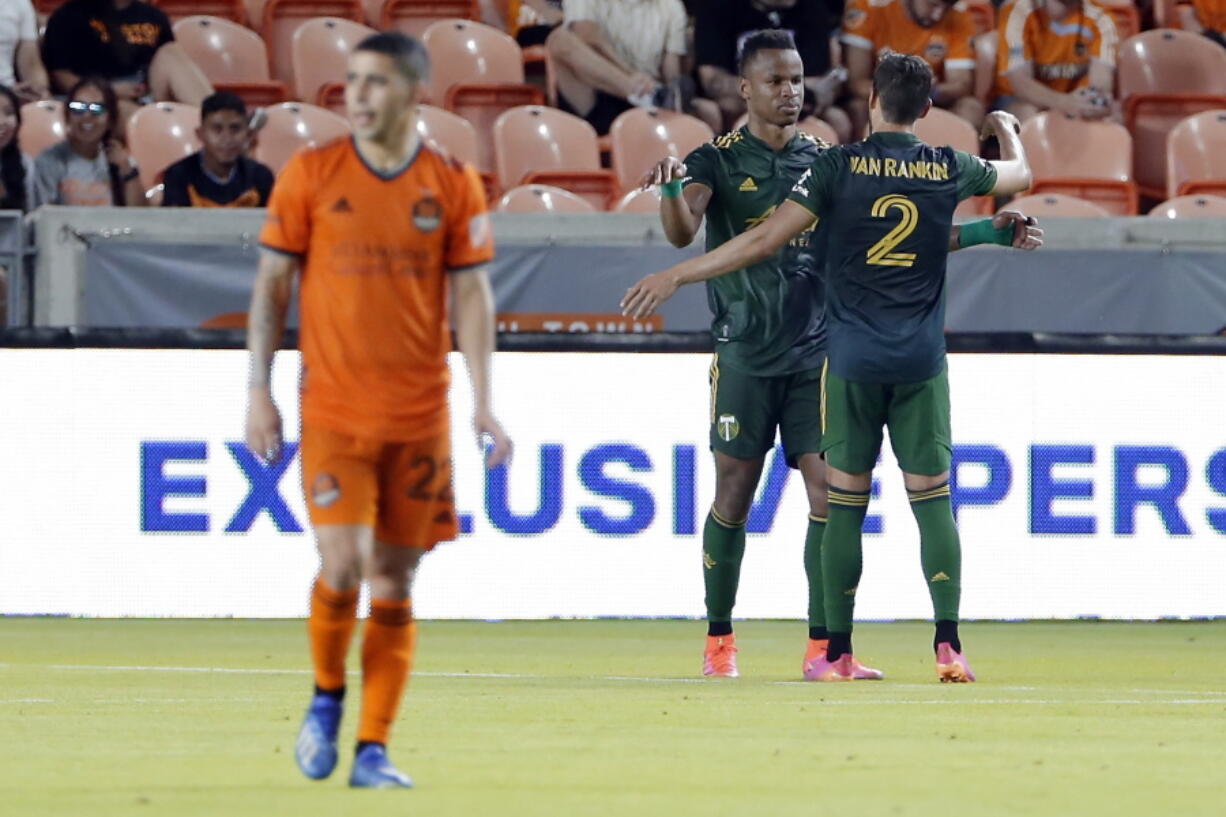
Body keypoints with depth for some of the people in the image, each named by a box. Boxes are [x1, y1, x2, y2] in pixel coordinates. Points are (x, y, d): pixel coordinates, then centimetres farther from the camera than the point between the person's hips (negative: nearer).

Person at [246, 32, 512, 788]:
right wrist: (260, 390, 0)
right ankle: (327, 697, 13)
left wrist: (484, 400, -5)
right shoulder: (310, 174, 0)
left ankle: (374, 748, 8)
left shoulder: (454, 185, 1)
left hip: (419, 414, 1)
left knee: (395, 579, 3)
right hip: (333, 408, -1)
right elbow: (273, 284, 5)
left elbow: (472, 294, 4)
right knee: (343, 564, -14)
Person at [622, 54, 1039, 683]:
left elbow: (765, 239, -9)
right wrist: (1007, 128, 48)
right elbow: (1018, 174, 24)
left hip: (852, 357, -1)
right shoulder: (948, 170, 2)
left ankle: (838, 653, 4)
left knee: (845, 501, 4)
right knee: (933, 499, 3)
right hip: (921, 359, 1)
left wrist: (675, 276, -2)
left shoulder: (838, 166, -5)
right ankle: (948, 647, -6)